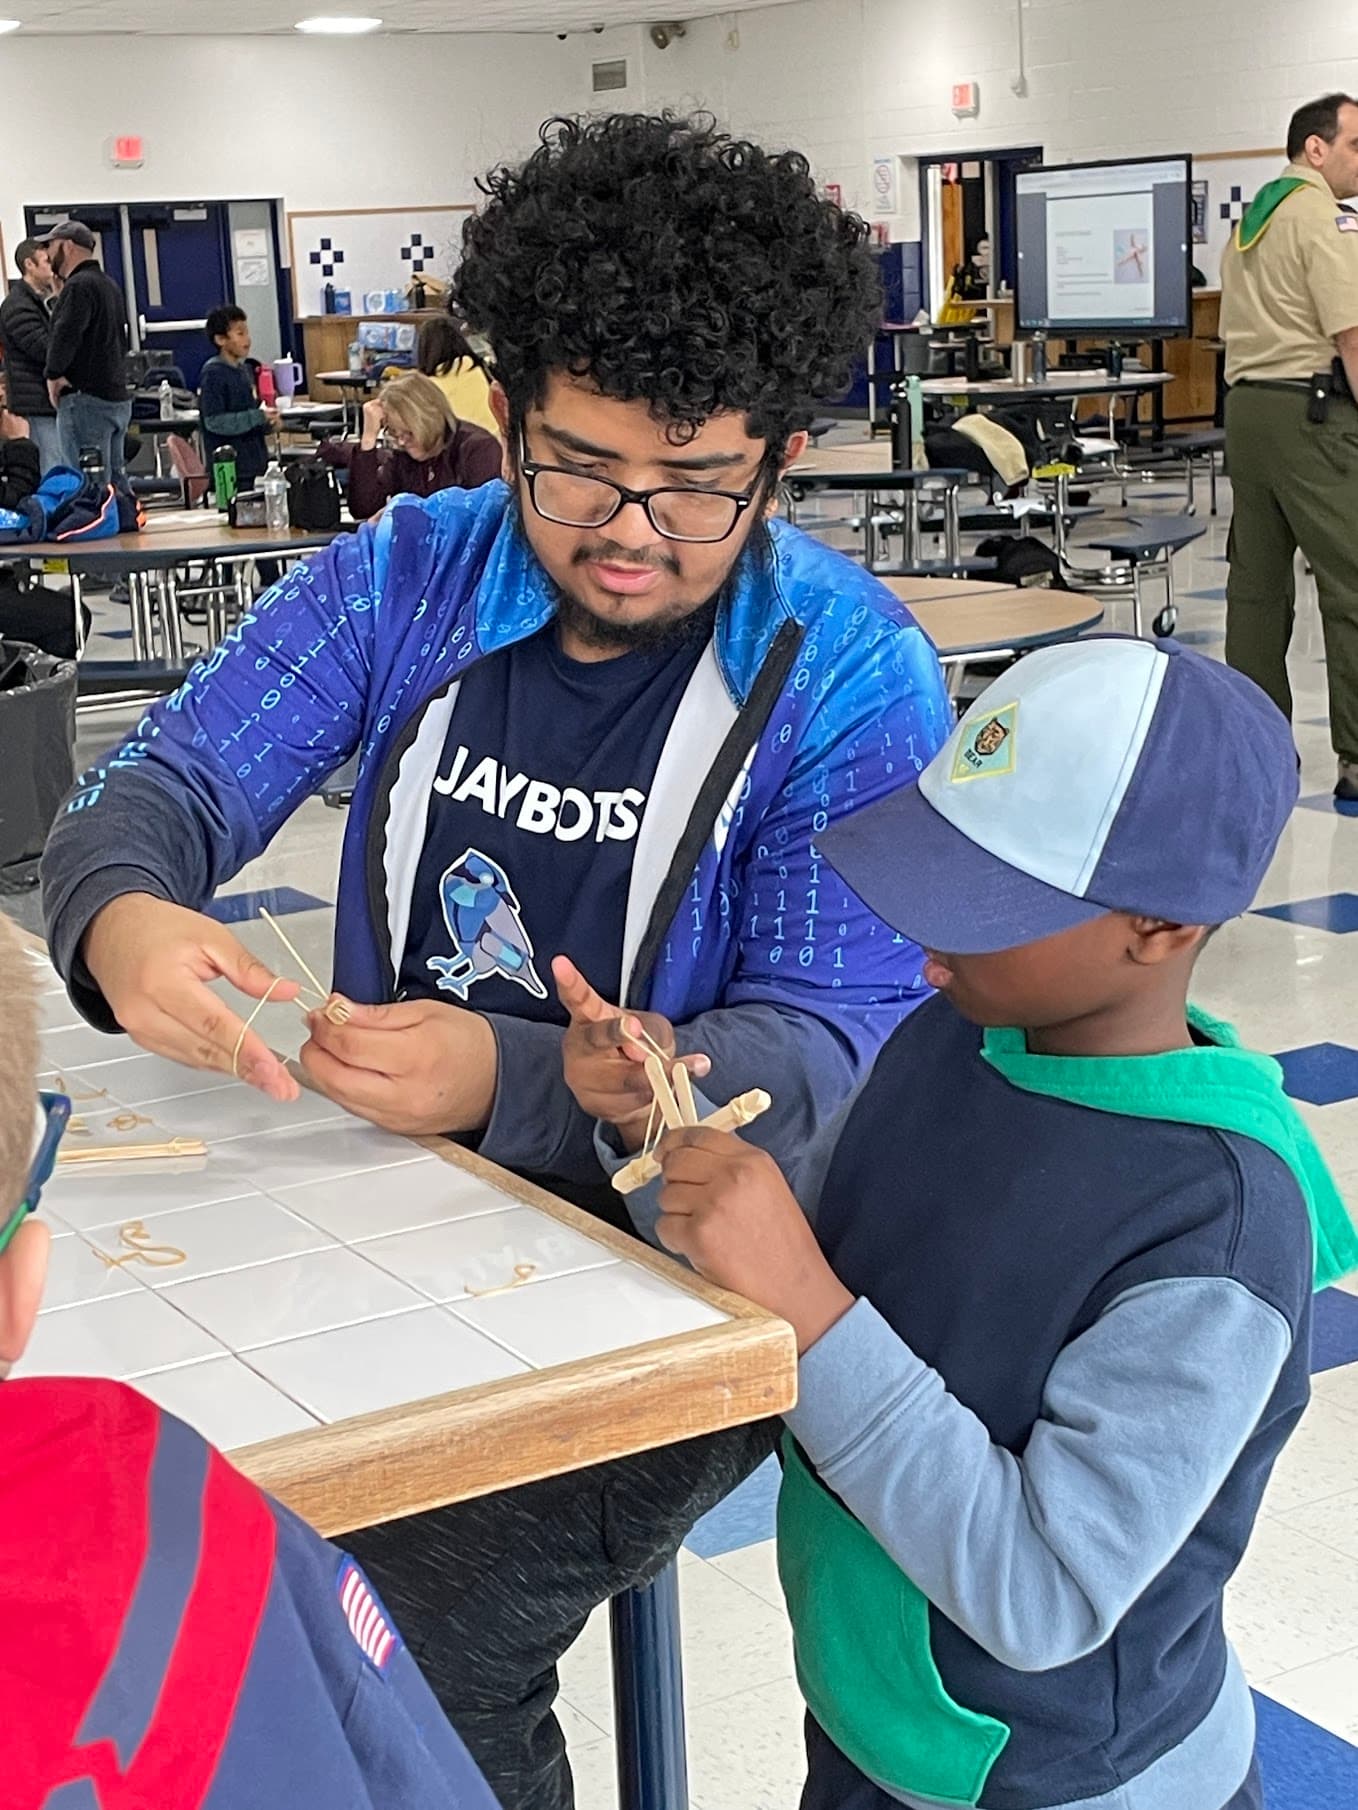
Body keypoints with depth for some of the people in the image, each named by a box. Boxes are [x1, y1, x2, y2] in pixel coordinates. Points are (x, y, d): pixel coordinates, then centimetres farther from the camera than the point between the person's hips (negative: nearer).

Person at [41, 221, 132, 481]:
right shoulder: (110, 285, 21)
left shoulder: (79, 286, -11)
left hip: (86, 399, -10)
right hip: (117, 397, 10)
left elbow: (66, 334, -24)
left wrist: (54, 374, -15)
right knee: (116, 478, 13)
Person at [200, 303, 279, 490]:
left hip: (252, 464, 8)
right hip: (230, 469, -8)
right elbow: (214, 422, -19)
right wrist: (258, 417, -21)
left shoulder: (244, 370, 12)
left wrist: (268, 422, 1)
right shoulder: (213, 374, -13)